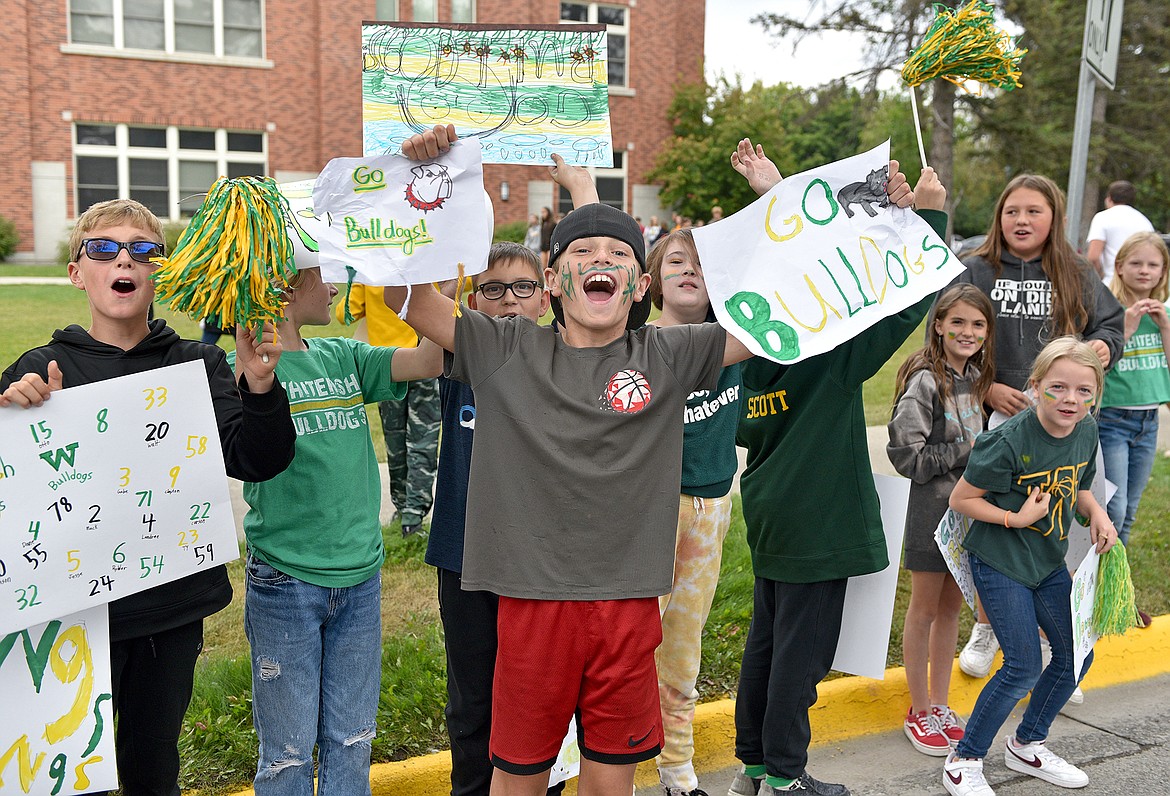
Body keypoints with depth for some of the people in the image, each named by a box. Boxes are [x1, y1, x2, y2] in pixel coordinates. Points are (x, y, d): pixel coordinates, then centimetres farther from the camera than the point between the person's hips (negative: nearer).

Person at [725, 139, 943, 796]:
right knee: (802, 646, 4)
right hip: (818, 519, -7)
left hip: (771, 514, 8)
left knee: (768, 637, 16)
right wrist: (929, 214, -14)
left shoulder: (752, 350, -1)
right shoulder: (834, 351, -18)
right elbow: (911, 299, -18)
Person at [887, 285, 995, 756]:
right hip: (932, 510, -7)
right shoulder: (925, 382, -17)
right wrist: (966, 450, -17)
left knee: (951, 609, 15)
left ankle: (940, 705, 27)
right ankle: (920, 712, 19)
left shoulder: (975, 377, 7)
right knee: (925, 611, 6)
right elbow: (906, 456, -21)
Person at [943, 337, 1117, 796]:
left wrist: (1096, 513, -6)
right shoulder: (1010, 440, -25)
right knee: (1024, 668, -7)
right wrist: (1016, 519, -25)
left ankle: (1027, 745, 34)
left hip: (1049, 560, 8)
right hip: (999, 563, -7)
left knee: (1077, 654, 13)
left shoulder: (1086, 431, -4)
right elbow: (961, 499, -17)